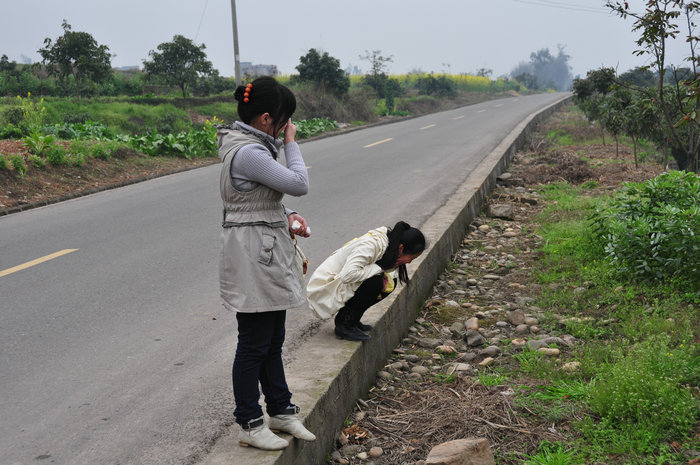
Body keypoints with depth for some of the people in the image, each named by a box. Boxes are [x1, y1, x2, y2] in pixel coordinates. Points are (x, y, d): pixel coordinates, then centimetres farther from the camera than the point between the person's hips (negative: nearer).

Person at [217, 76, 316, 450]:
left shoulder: (253, 146, 11)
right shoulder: (248, 153, -22)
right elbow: (299, 184, -21)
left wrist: (286, 217, 4)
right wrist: (290, 142, -9)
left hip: (267, 255, 10)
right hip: (253, 256, -10)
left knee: (273, 340, 19)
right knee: (254, 343, 2)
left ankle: (280, 410, 32)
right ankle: (250, 425, 16)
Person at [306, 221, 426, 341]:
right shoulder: (370, 245, -28)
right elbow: (347, 275, -37)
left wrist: (386, 276, -11)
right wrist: (378, 268, -24)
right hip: (323, 289, -9)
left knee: (389, 283, -1)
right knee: (375, 282, -27)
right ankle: (345, 325, -11)